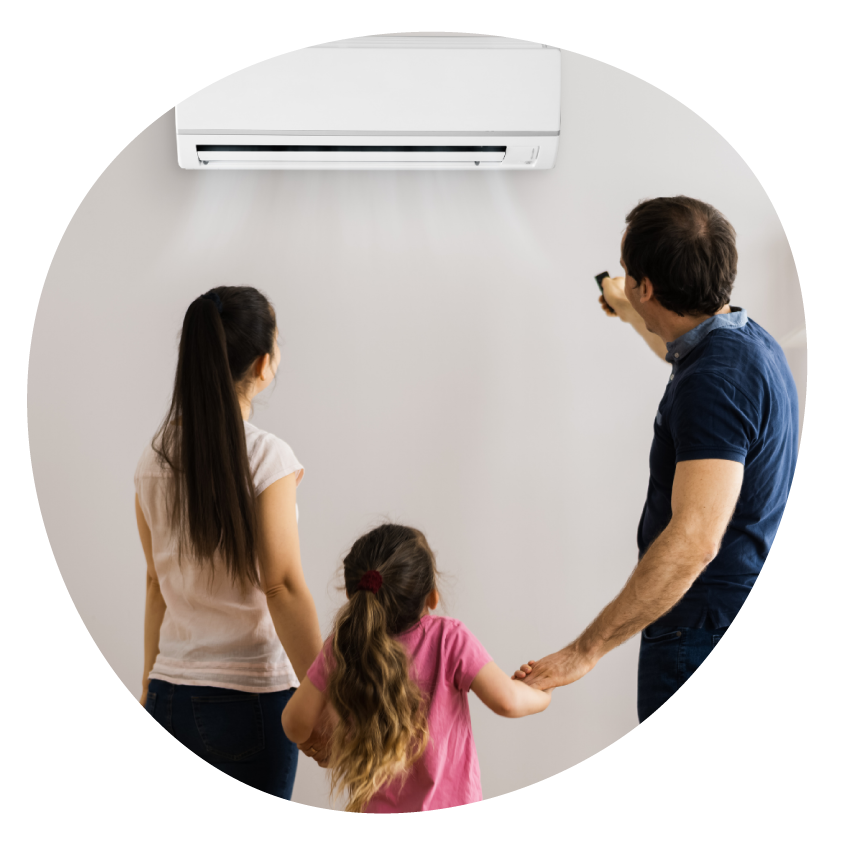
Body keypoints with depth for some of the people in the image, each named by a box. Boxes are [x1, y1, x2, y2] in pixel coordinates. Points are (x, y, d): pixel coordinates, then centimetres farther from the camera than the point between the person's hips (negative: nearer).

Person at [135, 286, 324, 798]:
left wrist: (152, 686, 17)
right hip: (249, 697, -5)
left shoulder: (155, 459, 3)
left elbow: (158, 586, 9)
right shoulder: (266, 458, -12)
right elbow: (282, 587, -14)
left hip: (170, 694, 5)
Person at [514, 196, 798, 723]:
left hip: (704, 634, -10)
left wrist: (586, 650, -31)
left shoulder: (713, 381, -25)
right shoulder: (751, 340, 7)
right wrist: (630, 315, 53)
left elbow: (694, 540, -33)